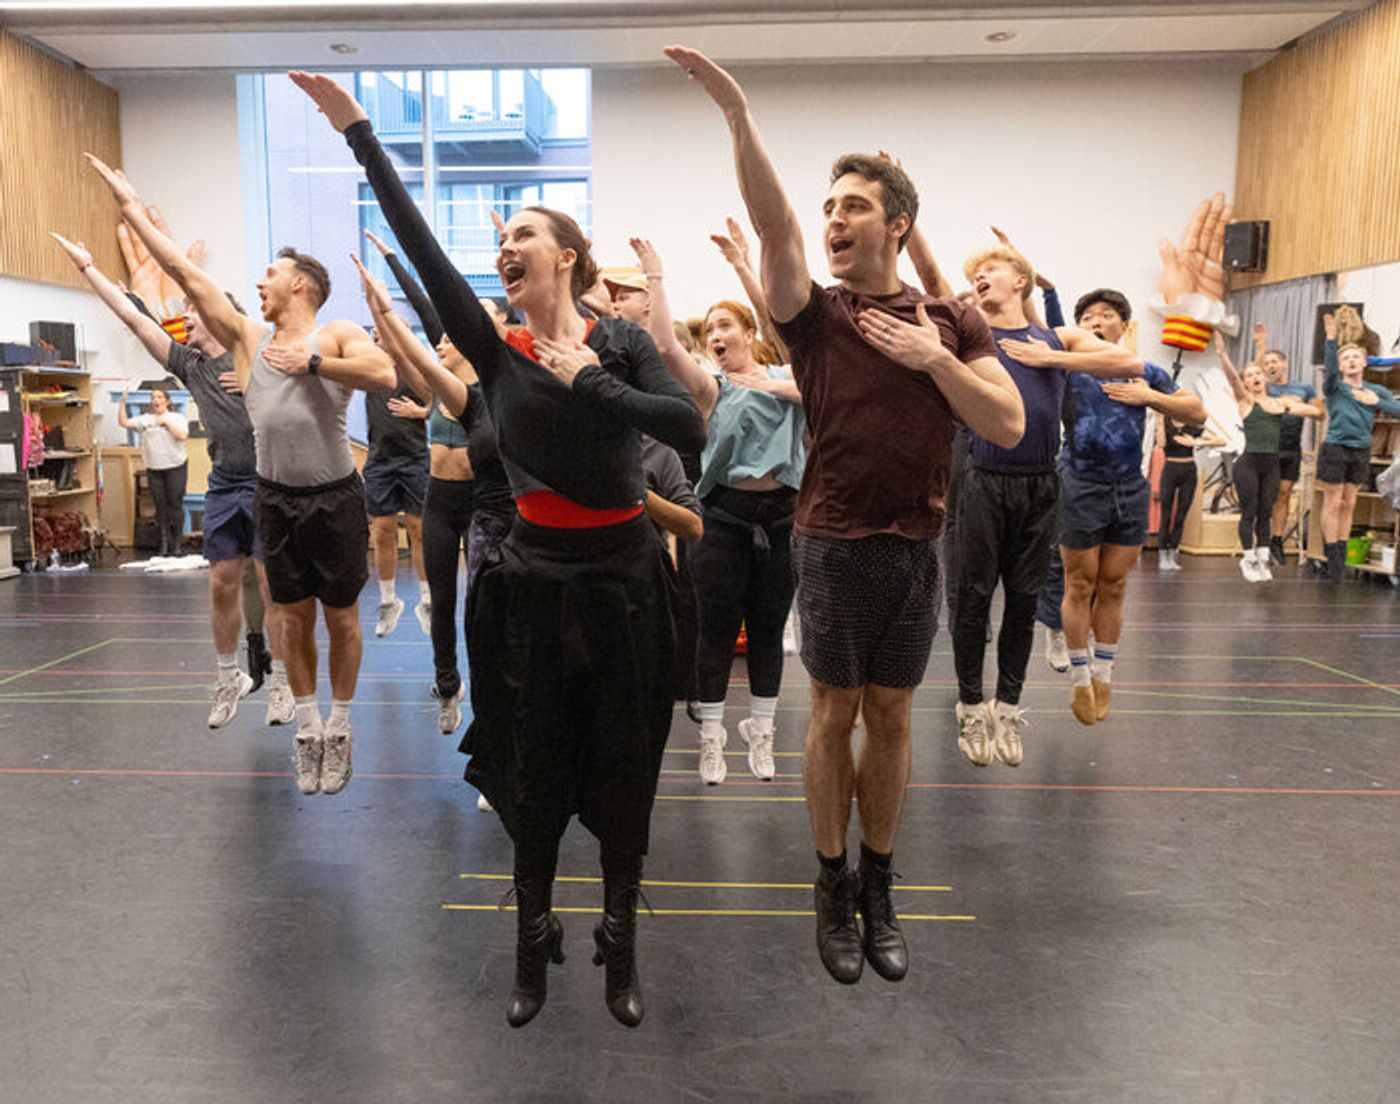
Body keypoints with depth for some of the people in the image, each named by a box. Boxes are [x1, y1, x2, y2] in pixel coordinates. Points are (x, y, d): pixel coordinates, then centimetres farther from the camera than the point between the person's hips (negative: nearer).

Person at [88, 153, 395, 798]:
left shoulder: (337, 336, -4)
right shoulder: (248, 336, 8)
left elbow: (385, 374, -23)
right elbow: (184, 272, 10)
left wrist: (313, 362, -19)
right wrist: (130, 206, 12)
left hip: (334, 497, -4)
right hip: (275, 497, 4)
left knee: (341, 617, 6)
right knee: (293, 617, 10)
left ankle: (339, 726, 22)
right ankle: (307, 727, 24)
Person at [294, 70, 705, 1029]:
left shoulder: (620, 342, -3)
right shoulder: (497, 350, 2)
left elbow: (689, 427, -18)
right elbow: (422, 247, -5)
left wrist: (588, 381, -17)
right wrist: (358, 131, -6)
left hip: (621, 577, -1)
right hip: (535, 579, 2)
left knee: (623, 771, 8)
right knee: (534, 770, 10)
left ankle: (621, 947, 27)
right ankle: (534, 944, 29)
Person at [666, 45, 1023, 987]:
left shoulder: (951, 321, 5)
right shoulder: (817, 313, -1)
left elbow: (1009, 425, -3)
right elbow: (772, 222, -18)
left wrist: (934, 357, -13)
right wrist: (738, 114, -29)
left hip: (918, 546, 2)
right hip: (836, 544, -2)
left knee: (892, 715, 12)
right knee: (834, 713, 7)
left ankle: (879, 890, 27)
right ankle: (834, 890, 23)